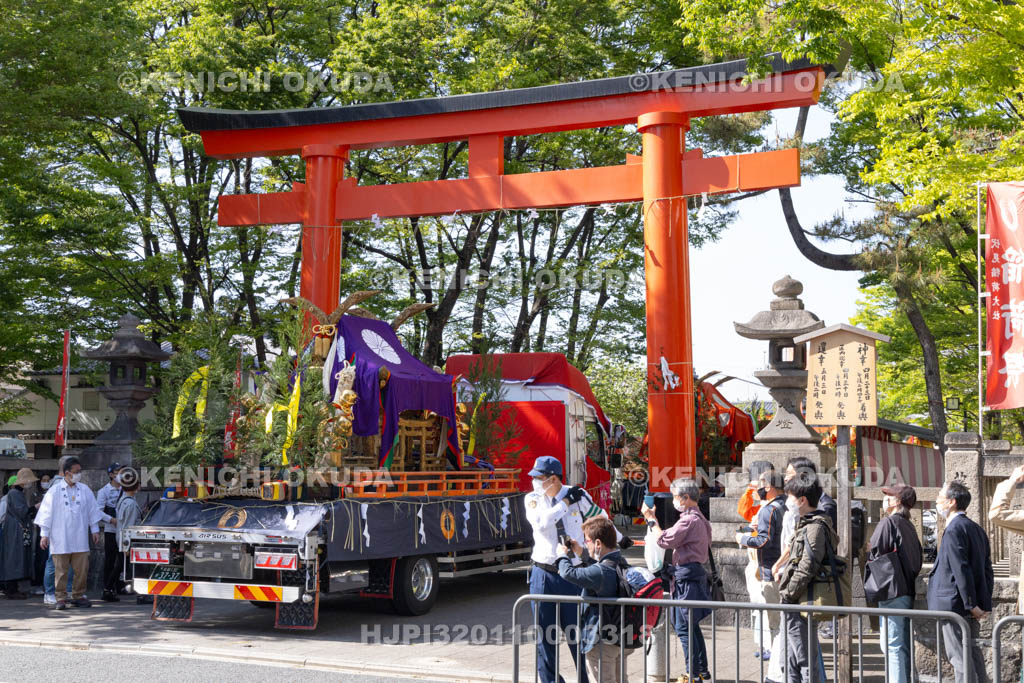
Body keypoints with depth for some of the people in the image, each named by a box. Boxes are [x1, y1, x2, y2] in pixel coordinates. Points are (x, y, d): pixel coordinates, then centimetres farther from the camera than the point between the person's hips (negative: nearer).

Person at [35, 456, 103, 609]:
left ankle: (78, 596, 14)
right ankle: (61, 598, 8)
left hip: (80, 538, 3)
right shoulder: (54, 491, -1)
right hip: (60, 539, -3)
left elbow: (92, 511, 14)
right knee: (61, 570, 0)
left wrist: (95, 529, 12)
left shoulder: (85, 490, 8)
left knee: (82, 568, 2)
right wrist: (44, 534, -3)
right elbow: (46, 513, 0)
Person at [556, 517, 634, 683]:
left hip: (602, 641, -9)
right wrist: (582, 554, 21)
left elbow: (569, 573, -26)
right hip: (621, 637, 9)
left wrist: (562, 555, -6)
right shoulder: (622, 564, 2)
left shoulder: (600, 571, -27)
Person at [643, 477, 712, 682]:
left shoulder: (689, 520, -17)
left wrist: (651, 519, -7)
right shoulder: (698, 518, 16)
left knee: (684, 627, -5)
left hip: (687, 576, -11)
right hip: (694, 572, 11)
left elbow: (665, 541, -16)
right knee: (692, 626, 16)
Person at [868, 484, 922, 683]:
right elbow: (916, 559, 17)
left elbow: (876, 556, -14)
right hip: (908, 590, 9)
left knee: (892, 644, -5)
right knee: (902, 643, 15)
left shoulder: (889, 523, -12)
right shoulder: (908, 525, 13)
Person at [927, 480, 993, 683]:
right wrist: (985, 603, 14)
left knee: (959, 657, -5)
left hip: (955, 605, -10)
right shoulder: (976, 528, 14)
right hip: (973, 606, 10)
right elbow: (987, 568, 15)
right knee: (972, 652, 17)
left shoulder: (954, 530, -16)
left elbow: (961, 570, -21)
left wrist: (971, 604, -18)